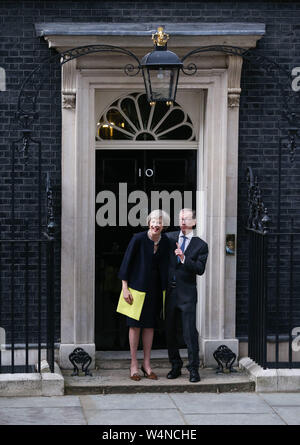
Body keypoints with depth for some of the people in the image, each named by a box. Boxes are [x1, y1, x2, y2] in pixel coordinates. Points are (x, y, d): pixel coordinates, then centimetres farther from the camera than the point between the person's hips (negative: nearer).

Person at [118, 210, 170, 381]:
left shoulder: (165, 241, -1)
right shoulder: (138, 239, -14)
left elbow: (164, 267, 10)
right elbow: (127, 262, -10)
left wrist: (164, 288, 10)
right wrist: (125, 288, -12)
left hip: (154, 288, 4)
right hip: (137, 285, -4)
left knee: (150, 325, 8)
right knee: (135, 325, 2)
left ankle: (147, 364, 16)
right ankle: (134, 365, 9)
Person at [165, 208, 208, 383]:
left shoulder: (200, 245, 2)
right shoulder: (169, 238, 8)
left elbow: (200, 269, -8)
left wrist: (184, 258, -20)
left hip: (187, 293, -3)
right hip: (169, 291, 3)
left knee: (190, 332, -6)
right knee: (170, 331, 9)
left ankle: (194, 369, 2)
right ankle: (176, 366, 21)